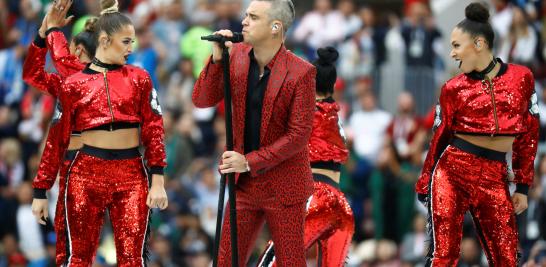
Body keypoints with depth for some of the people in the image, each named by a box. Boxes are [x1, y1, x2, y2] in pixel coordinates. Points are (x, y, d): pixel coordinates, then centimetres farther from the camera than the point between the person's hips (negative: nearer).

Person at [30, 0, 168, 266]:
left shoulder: (138, 78, 7)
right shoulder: (74, 84, 3)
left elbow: (153, 130, 5)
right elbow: (57, 139, 6)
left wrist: (158, 182, -4)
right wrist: (40, 191, 4)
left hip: (132, 175, 1)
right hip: (86, 174, -1)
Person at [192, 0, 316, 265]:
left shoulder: (301, 72, -16)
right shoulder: (237, 55, -1)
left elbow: (299, 134, -17)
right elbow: (201, 100, -3)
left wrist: (250, 162, -19)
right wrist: (217, 58, -18)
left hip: (283, 187, -5)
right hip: (244, 184, 5)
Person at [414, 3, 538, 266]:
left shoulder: (521, 77, 4)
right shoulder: (453, 88, 2)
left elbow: (528, 135, 9)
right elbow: (440, 137, 11)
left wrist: (523, 187, 8)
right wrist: (424, 185, 14)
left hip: (494, 177, 1)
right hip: (451, 172, -1)